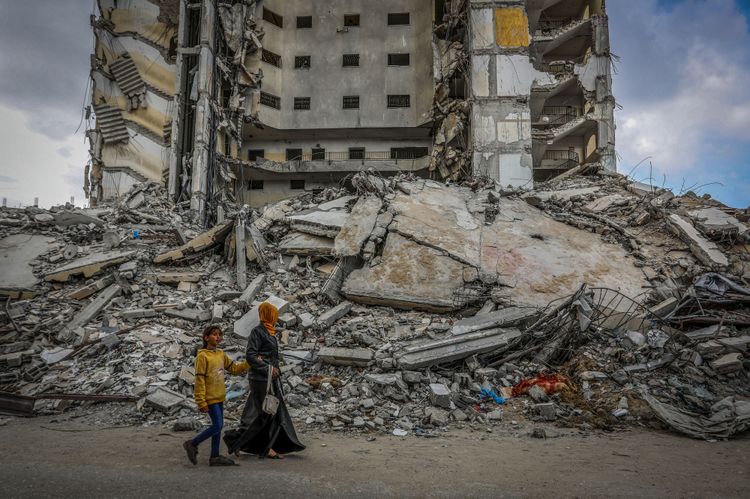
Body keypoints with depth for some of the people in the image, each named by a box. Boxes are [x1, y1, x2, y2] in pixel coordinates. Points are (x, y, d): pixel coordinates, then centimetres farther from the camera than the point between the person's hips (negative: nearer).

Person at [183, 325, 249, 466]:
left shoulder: (221, 354, 9)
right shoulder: (202, 356, -13)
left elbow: (234, 368, 16)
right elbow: (199, 380, -15)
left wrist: (249, 362, 2)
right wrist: (201, 402, -17)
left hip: (219, 397, 8)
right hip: (210, 398, -8)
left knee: (218, 426, 11)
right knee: (217, 426, -7)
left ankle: (215, 457, 20)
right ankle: (192, 444, 11)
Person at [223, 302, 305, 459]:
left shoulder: (269, 332, 13)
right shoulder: (257, 331, -13)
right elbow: (250, 355, -19)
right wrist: (267, 368, -21)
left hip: (271, 378, 9)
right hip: (261, 379, -9)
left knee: (274, 412, 9)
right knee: (263, 414, -4)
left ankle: (267, 448, 14)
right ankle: (234, 438, 8)